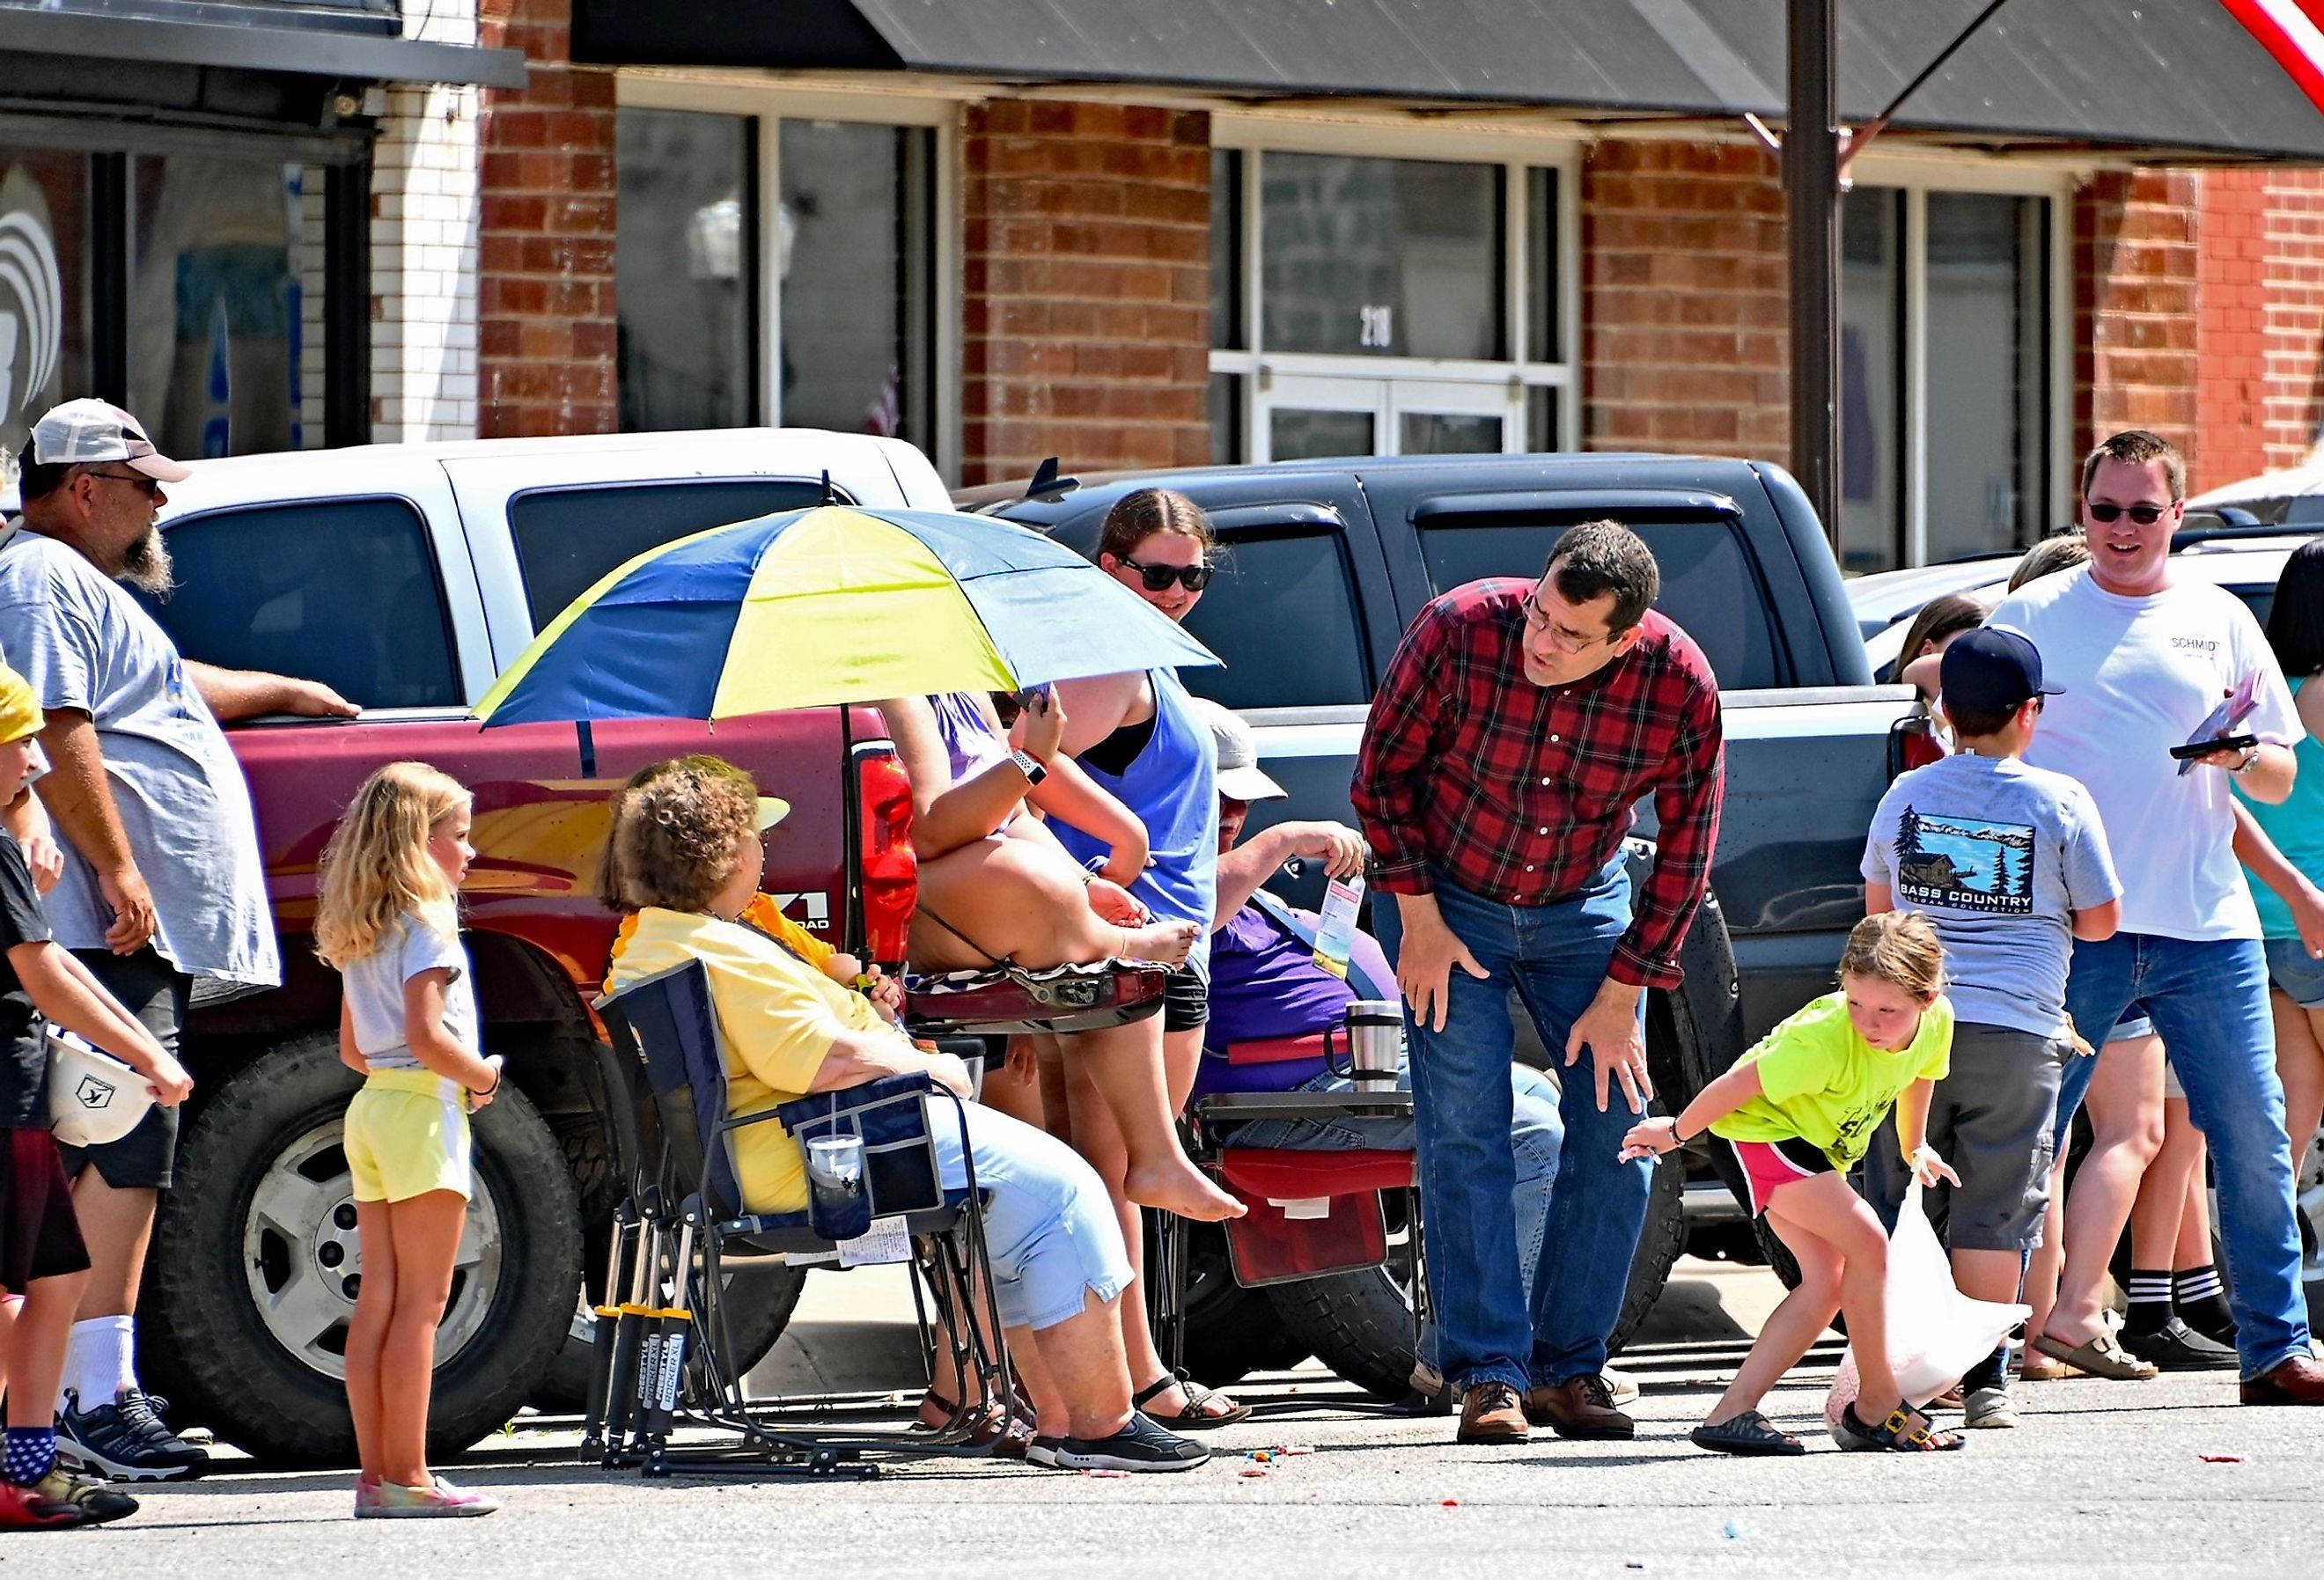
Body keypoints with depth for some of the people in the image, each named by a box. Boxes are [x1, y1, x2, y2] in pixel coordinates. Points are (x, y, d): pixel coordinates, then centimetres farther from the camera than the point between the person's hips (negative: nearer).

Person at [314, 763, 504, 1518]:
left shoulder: (359, 935, 15)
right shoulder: (425, 925, -11)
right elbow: (426, 1035, -21)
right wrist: (483, 1075, -5)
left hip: (371, 1108, 9)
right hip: (424, 1111, -9)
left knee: (378, 1298, 7)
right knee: (421, 1303, -6)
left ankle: (376, 1474, 7)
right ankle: (406, 1476, -8)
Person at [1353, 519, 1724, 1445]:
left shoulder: (1680, 686, -23)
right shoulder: (1461, 631, -28)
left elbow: (1686, 847, -9)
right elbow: (1383, 773, -12)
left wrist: (1622, 994, -9)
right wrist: (1418, 918, -13)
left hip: (1581, 908, 2)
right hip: (1446, 899, -2)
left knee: (1618, 1131, -4)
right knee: (1465, 1132, -11)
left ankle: (1570, 1369, 6)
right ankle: (1490, 1377, -9)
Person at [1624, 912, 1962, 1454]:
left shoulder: (1936, 1022, -13)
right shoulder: (1825, 1042, -36)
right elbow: (1740, 1084, -24)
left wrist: (1915, 1148, 27)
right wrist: (1676, 1133, -10)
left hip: (1819, 1149, 8)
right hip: (1764, 1127, -8)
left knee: (1827, 1282, -2)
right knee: (1866, 1241, -21)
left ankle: (1733, 1411, -4)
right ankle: (1877, 1406, -11)